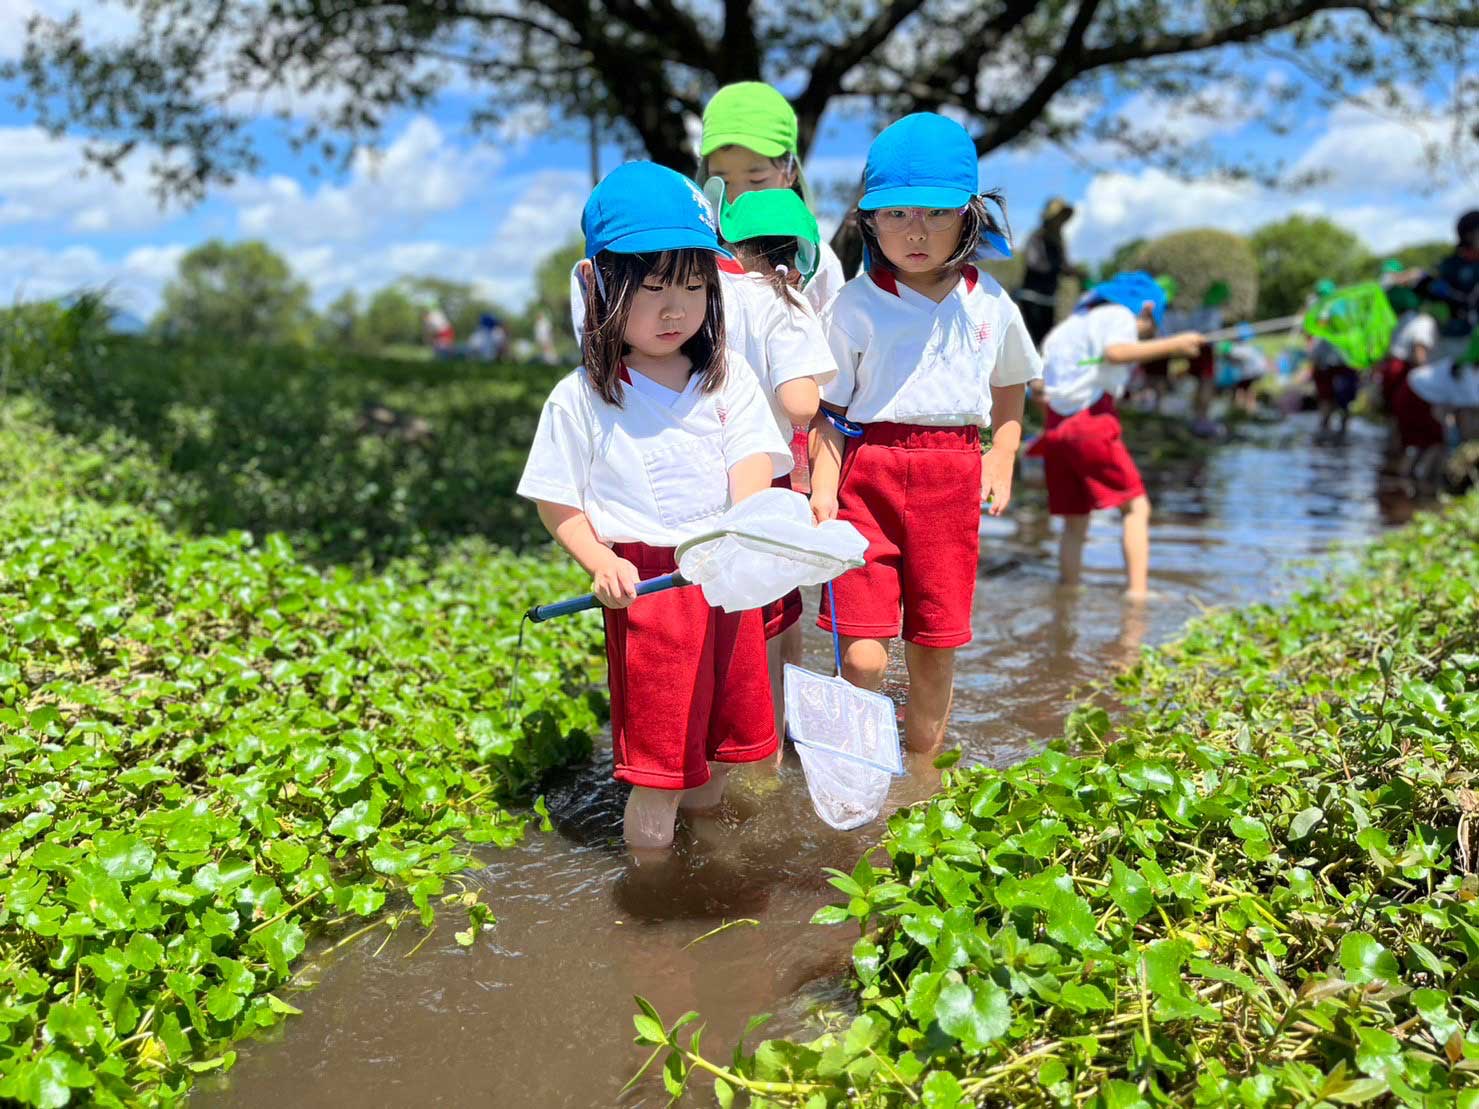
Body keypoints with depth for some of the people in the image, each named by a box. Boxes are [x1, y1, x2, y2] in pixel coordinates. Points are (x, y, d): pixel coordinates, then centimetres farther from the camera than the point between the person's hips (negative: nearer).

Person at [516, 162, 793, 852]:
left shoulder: (729, 380, 4)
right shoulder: (582, 398, -4)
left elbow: (752, 471, -6)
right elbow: (556, 502, 1)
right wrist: (602, 563, -15)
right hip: (644, 586, -3)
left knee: (720, 739, 18)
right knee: (657, 772, 2)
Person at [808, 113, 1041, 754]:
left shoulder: (989, 305, 6)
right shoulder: (856, 306, -3)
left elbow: (1009, 387, 22)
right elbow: (829, 409, 0)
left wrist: (1002, 460, 10)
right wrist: (823, 484, -12)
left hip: (953, 477, 3)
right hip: (868, 472, -2)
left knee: (936, 646, 11)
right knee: (863, 655, -8)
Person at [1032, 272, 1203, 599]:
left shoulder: (1070, 323, 26)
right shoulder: (1120, 315, 3)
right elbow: (1114, 352, -20)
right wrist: (1171, 345, -21)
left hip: (1055, 426, 7)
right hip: (1092, 422, -7)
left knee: (1074, 521, 12)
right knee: (1136, 507, -5)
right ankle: (1137, 589, -20)